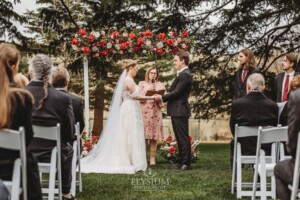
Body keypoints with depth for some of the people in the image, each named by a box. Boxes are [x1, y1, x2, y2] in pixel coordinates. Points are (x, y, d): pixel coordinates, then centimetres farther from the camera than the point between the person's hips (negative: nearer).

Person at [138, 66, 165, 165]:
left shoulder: (160, 85, 15)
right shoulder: (142, 84, 12)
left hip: (156, 112, 1)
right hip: (144, 111, -1)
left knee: (154, 136, -2)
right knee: (144, 135, -6)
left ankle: (152, 157, 1)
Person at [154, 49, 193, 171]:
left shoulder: (185, 75, -15)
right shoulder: (182, 74, 17)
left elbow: (177, 92, -19)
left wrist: (162, 98, -11)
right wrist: (163, 98, 5)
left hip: (180, 111, -10)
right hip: (177, 111, 10)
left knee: (183, 138, -5)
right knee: (181, 138, 13)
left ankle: (186, 163, 0)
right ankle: (183, 162, 20)